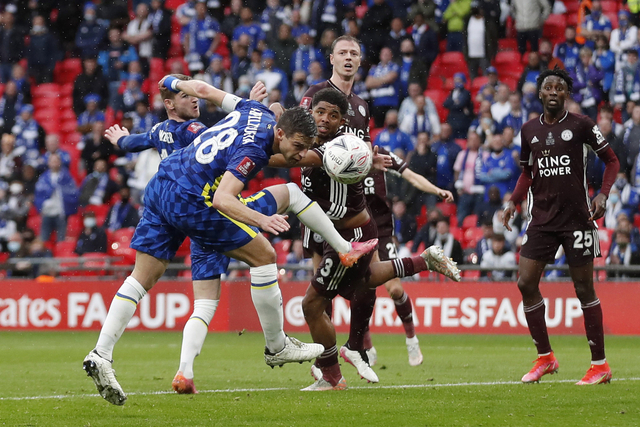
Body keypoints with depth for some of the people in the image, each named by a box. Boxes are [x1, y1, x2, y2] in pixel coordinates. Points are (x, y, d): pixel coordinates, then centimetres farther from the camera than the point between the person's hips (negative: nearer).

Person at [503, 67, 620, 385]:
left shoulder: (580, 125, -4)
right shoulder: (530, 129, 9)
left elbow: (611, 160, 3)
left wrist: (603, 194, -12)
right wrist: (514, 201, 6)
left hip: (577, 217, -4)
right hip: (542, 219, 4)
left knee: (584, 288, -2)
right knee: (526, 283, -4)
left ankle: (600, 365, 5)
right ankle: (545, 359, 10)